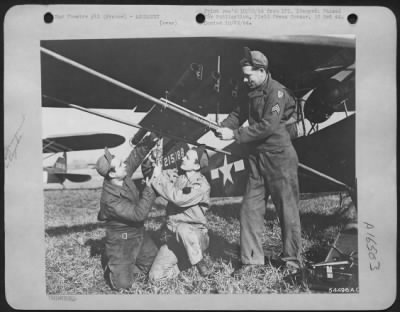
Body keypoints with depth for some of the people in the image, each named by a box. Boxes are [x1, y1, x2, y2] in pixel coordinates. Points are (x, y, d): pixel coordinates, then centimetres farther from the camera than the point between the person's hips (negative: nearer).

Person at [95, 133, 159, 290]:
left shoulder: (123, 176, -11)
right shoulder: (109, 199, -31)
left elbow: (135, 156, -1)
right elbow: (138, 214, -31)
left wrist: (150, 140, -16)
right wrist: (149, 190, -28)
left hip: (139, 233, 8)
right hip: (121, 241, -7)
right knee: (122, 284, -6)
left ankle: (127, 265, 32)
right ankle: (112, 268, 24)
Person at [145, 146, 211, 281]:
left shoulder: (201, 185, -15)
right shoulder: (175, 175, 1)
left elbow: (178, 198, -27)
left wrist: (159, 177, -21)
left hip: (195, 235, -4)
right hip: (172, 237, 5)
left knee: (182, 228, -41)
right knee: (155, 276, -10)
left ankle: (200, 263, -15)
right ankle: (185, 262, 15)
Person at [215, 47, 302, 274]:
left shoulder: (277, 92, -15)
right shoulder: (252, 93, 11)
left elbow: (267, 126, -23)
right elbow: (239, 113, 14)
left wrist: (235, 135, -21)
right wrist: (224, 127, -7)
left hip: (279, 157, -8)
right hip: (257, 157, 8)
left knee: (287, 209, 4)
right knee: (250, 209, 6)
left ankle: (292, 259, 19)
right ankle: (251, 259, 15)